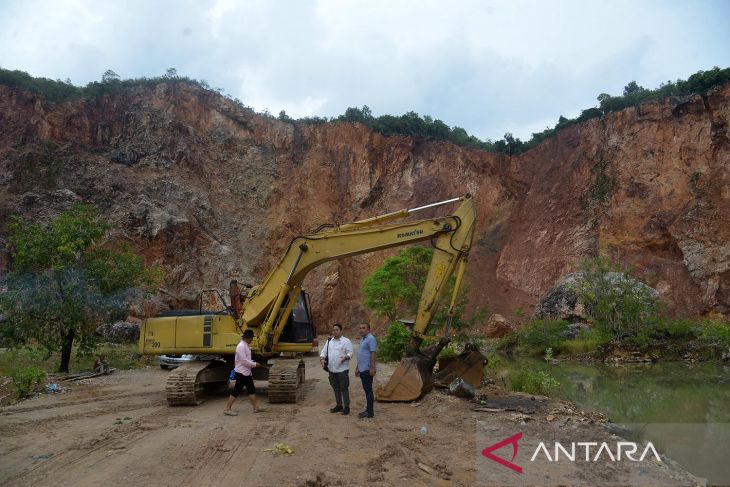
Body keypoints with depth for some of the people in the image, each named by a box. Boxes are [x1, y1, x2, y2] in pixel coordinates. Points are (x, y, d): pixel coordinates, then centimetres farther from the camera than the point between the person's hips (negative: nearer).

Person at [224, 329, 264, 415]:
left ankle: (256, 407, 21)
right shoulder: (241, 346, -21)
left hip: (246, 372, 10)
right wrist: (254, 364, -15)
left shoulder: (245, 345, 12)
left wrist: (253, 363, 8)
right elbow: (244, 361, -24)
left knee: (251, 389, 14)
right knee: (236, 391, -4)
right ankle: (227, 409, 4)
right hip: (241, 373, -10)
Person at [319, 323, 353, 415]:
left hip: (342, 369, -6)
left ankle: (346, 407, 5)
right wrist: (322, 359, -8)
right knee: (336, 388, 13)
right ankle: (339, 406, 24)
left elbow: (350, 353, -8)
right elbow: (324, 351, 11)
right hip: (332, 369, 6)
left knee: (344, 388, -2)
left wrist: (345, 357, -28)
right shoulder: (329, 341, 13)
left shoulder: (346, 341, -4)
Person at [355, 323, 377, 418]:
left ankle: (370, 412, -4)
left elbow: (373, 354, -20)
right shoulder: (363, 340, 18)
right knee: (366, 390, 13)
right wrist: (357, 368, 24)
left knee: (368, 390, -7)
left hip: (367, 370, -10)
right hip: (362, 370, 10)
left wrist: (372, 368, -24)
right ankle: (368, 410, 20)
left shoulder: (371, 339, -13)